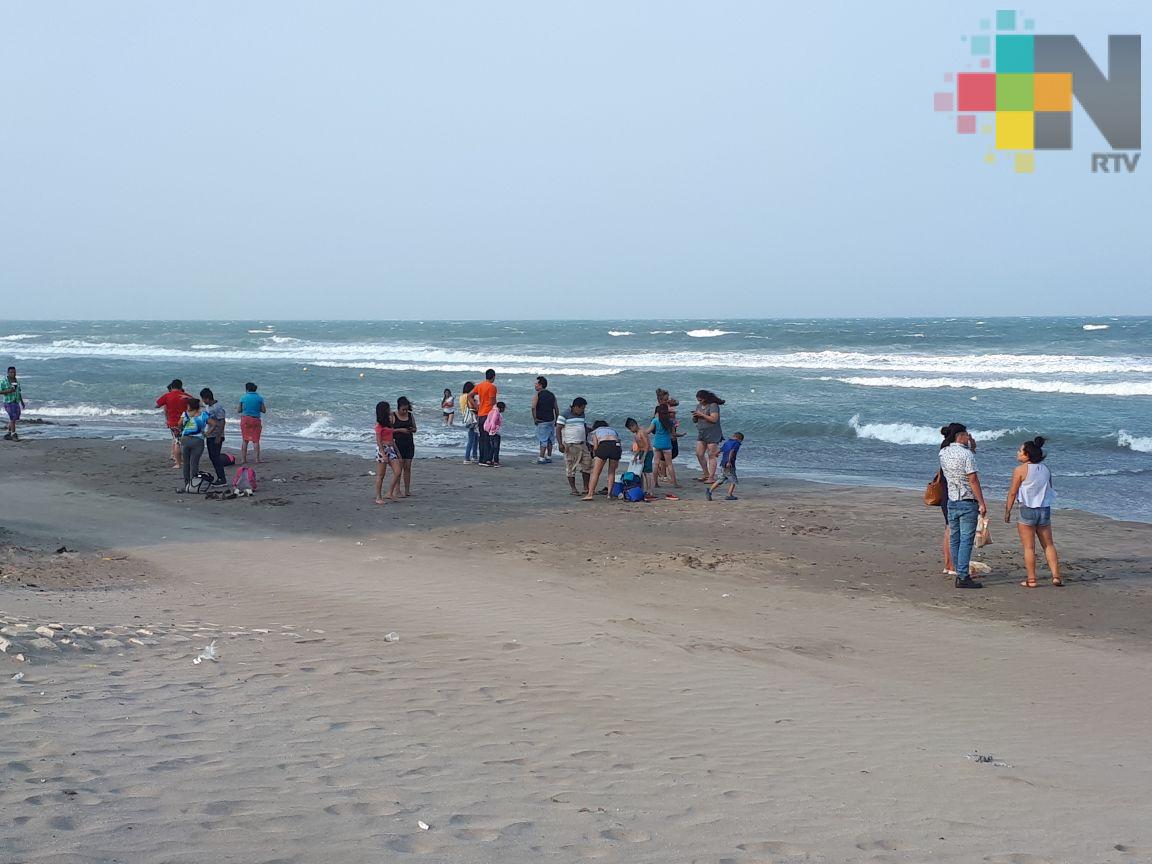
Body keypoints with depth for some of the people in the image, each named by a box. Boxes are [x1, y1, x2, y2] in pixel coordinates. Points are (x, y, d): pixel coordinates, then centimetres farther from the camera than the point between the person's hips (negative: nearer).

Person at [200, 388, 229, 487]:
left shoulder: (218, 407, -15)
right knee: (211, 457, 10)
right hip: (209, 436, 10)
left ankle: (222, 480, -8)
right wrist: (205, 433, 23)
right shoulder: (208, 407, 13)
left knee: (216, 457, -10)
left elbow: (222, 422, -18)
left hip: (216, 437, -10)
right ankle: (219, 478, 16)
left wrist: (219, 436, -21)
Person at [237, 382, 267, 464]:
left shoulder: (243, 398, -3)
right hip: (256, 420, 0)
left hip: (245, 419, 0)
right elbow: (264, 411, 2)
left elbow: (238, 411, 1)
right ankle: (257, 459, -1)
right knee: (256, 440, 4)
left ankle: (243, 459, 10)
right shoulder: (260, 398, -1)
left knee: (245, 440, 10)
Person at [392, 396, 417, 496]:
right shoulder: (393, 416, -4)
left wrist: (412, 429, -6)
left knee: (408, 467, 6)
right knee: (399, 467, -7)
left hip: (409, 444, 4)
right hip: (398, 444, -4)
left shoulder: (410, 416, 9)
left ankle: (407, 490, 11)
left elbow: (415, 429, 17)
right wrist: (400, 430, -17)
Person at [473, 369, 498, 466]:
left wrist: (476, 407, 12)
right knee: (488, 439, -5)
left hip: (480, 415, 7)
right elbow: (492, 402, -15)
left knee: (482, 438, 12)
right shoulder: (492, 387, -11)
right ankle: (487, 459, -7)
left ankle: (482, 459, 14)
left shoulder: (479, 385, 10)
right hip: (488, 415, -7)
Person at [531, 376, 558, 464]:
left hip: (542, 421, -5)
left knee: (543, 440, -4)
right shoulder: (551, 395, 9)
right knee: (550, 440, 14)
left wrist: (535, 419, -14)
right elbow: (555, 409, 10)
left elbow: (533, 407, -23)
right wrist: (556, 420, 18)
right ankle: (549, 457, 20)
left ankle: (541, 458, -6)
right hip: (551, 420, 5)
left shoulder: (537, 395, -8)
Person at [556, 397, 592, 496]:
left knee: (587, 465, 4)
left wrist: (587, 442, 21)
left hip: (582, 445, 7)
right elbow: (558, 430, -11)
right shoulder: (564, 415, -8)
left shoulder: (582, 415, 14)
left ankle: (586, 488, 11)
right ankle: (573, 489, 4)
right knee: (571, 468, -2)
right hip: (570, 446, -7)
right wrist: (560, 444, -20)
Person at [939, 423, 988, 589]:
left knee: (954, 539, 11)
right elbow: (973, 480, -17)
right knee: (966, 540, -5)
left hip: (951, 502, 7)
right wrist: (982, 503, -13)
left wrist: (970, 445, 14)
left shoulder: (943, 453, 4)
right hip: (968, 502, -7)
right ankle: (963, 577, -6)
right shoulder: (966, 453, -16)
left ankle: (960, 573, 18)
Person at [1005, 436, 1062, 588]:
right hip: (1045, 510, 5)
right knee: (1048, 545, 14)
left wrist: (1007, 511, 0)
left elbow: (1012, 492, -9)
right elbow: (1049, 489, 15)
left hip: (1027, 511, -5)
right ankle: (1056, 576, 11)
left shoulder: (1020, 470, -11)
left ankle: (1031, 580, 4)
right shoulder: (1045, 469, 6)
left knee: (1029, 547, 2)